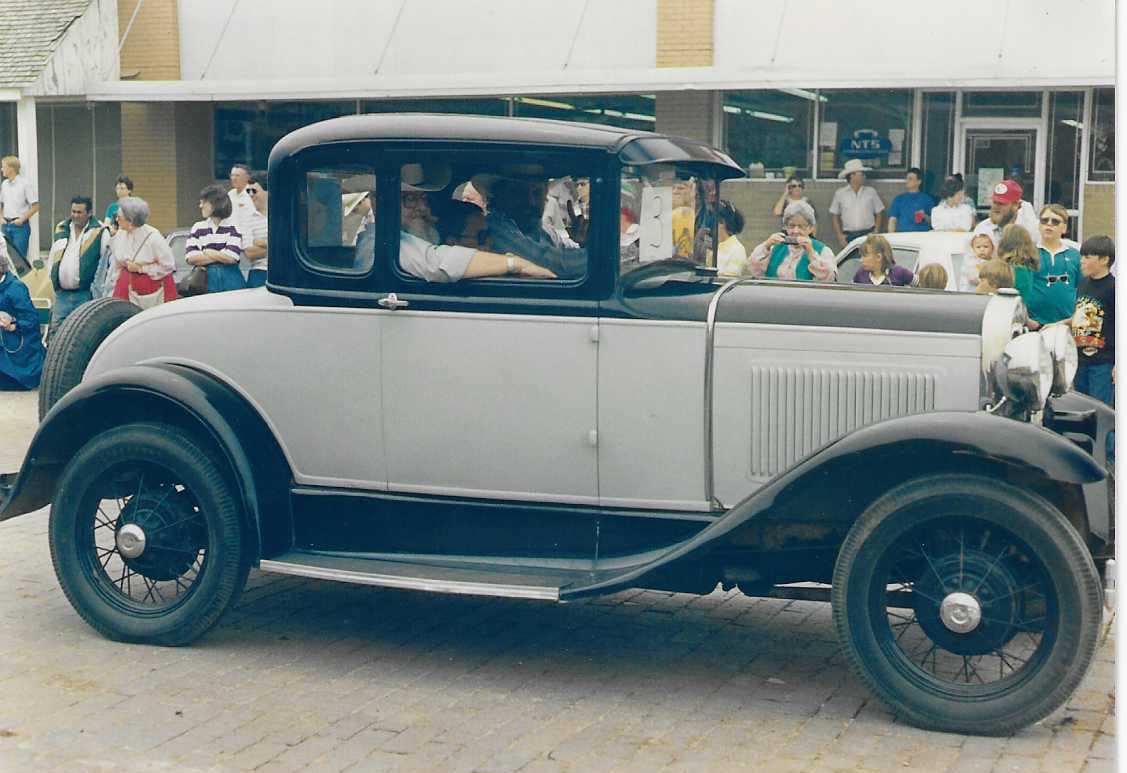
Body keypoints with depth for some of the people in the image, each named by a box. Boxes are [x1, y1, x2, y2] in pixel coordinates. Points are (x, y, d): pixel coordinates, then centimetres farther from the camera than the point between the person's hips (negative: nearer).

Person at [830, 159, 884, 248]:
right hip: (849, 236, 0)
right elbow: (835, 217, 10)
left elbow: (878, 214, 13)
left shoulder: (870, 192, 9)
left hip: (868, 234, 0)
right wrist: (840, 236, 1)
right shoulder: (840, 193, 8)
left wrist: (876, 231, 0)